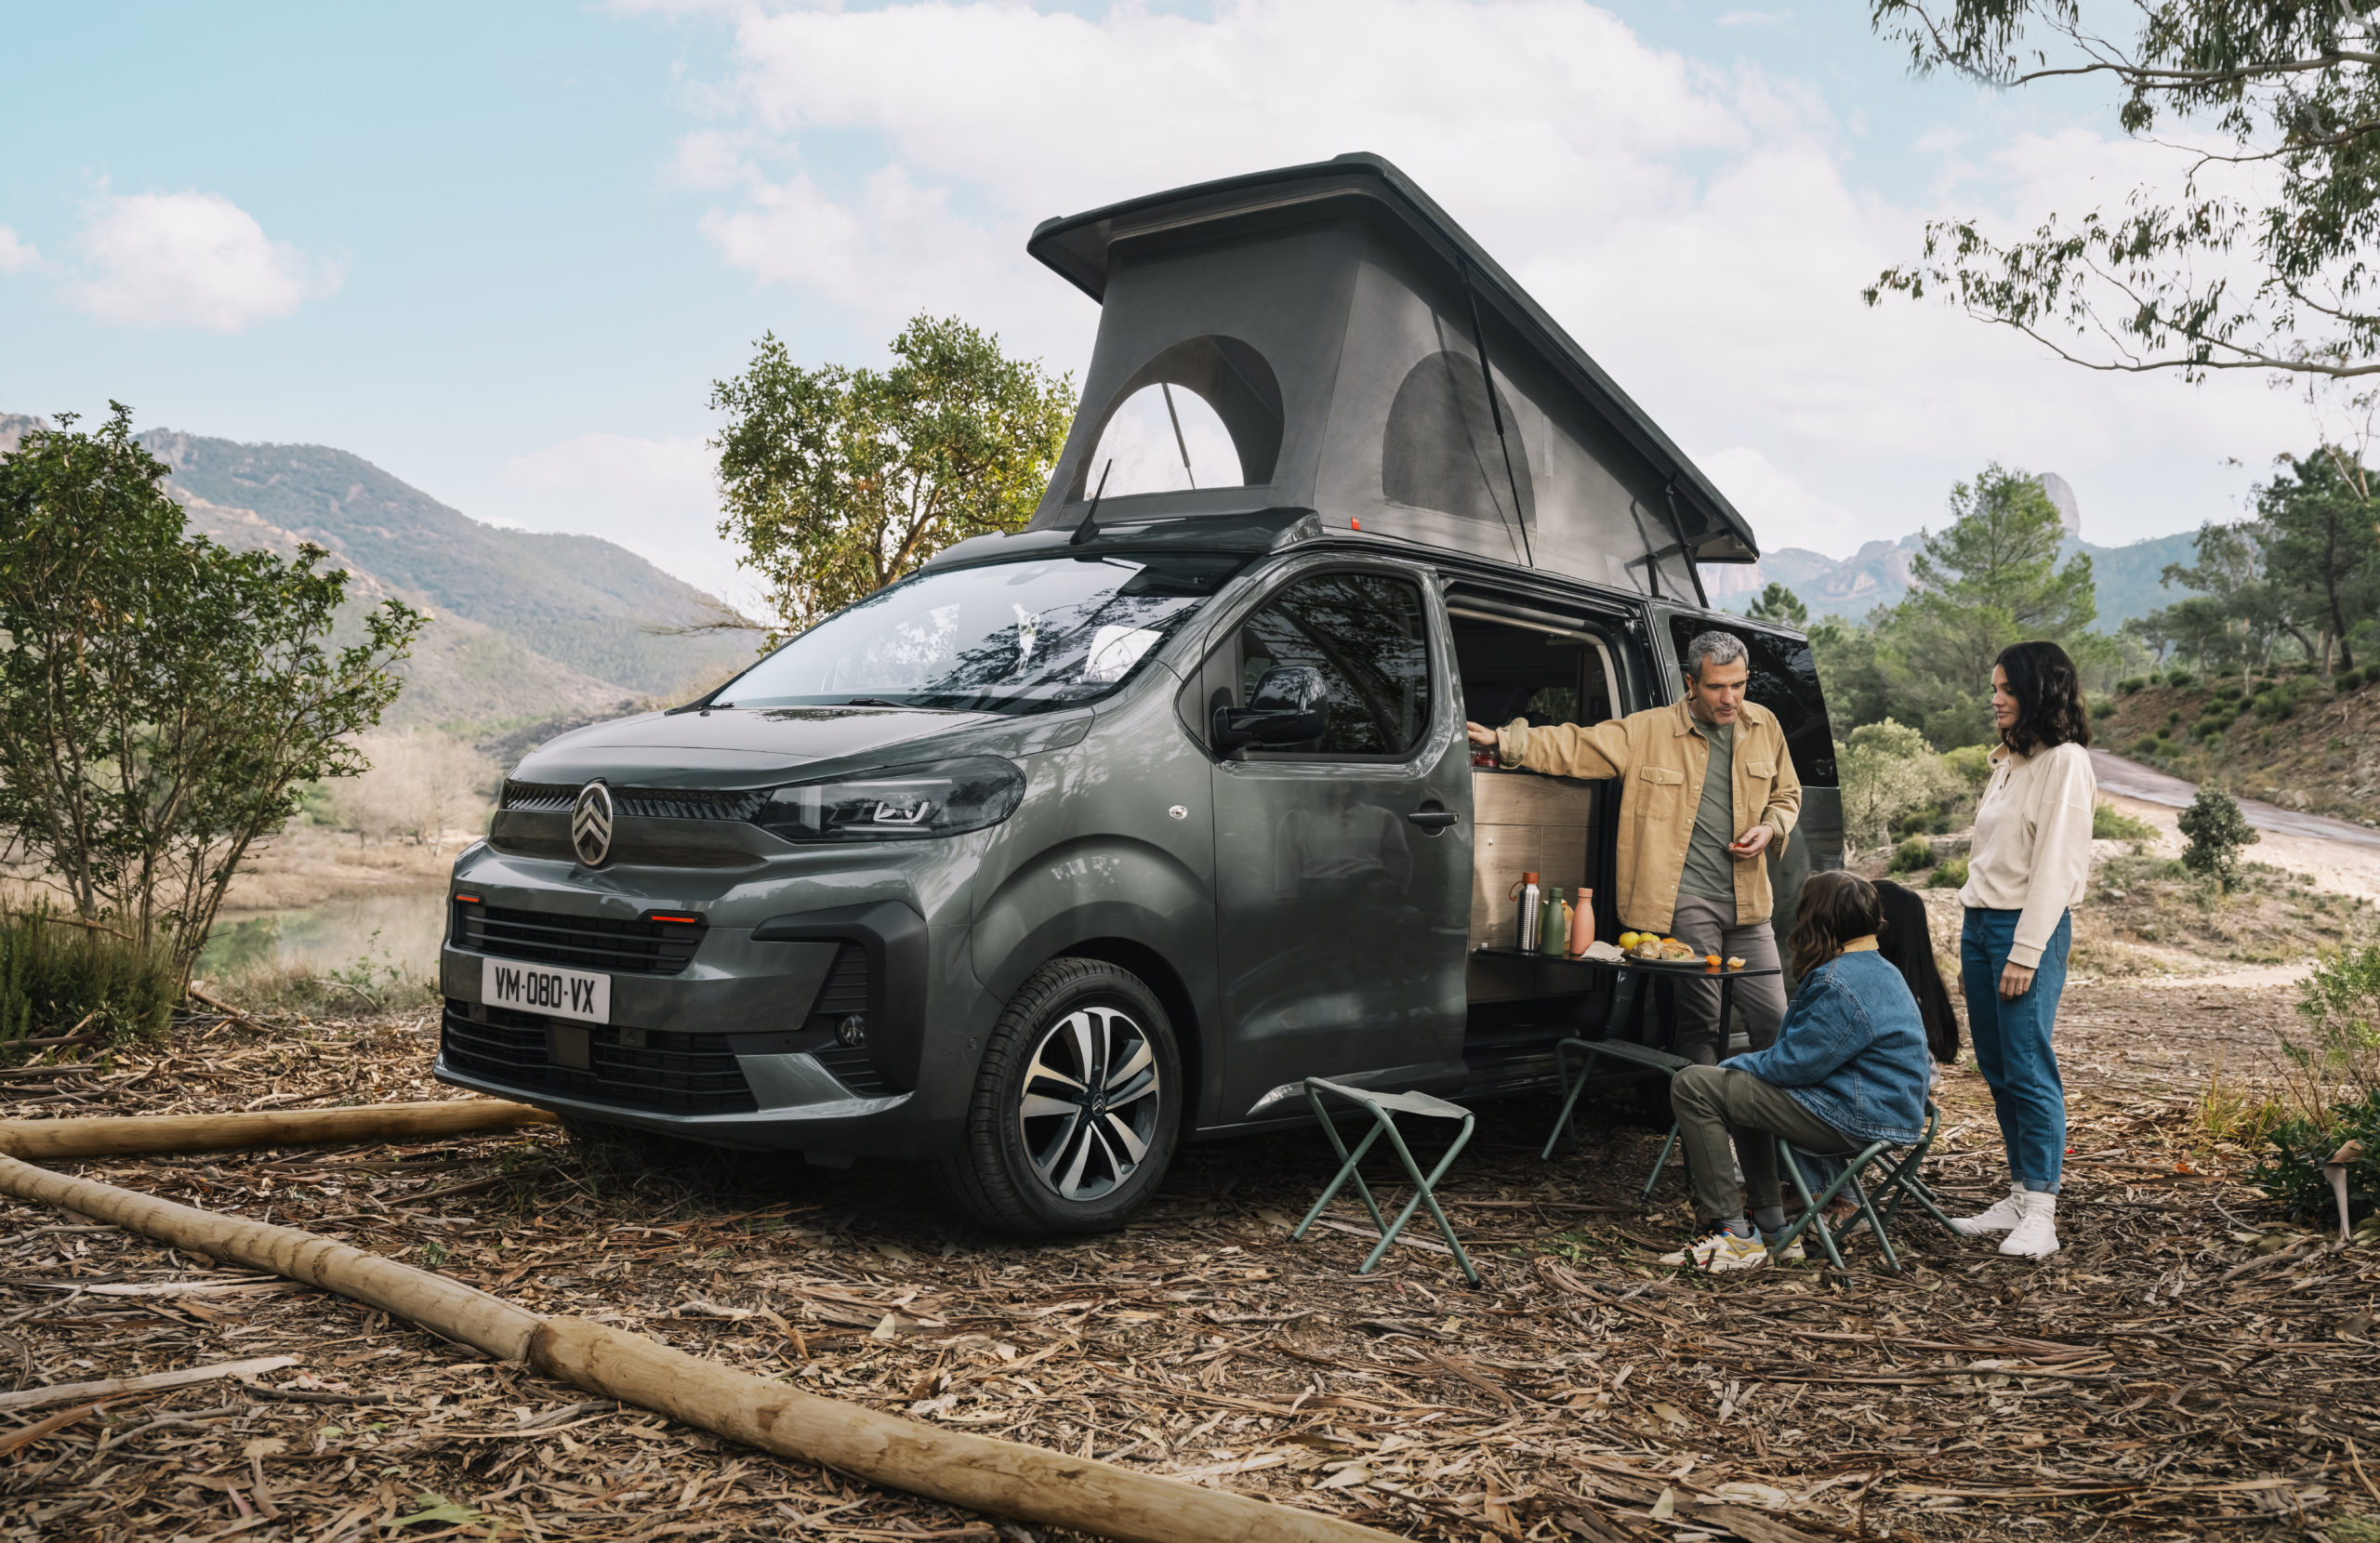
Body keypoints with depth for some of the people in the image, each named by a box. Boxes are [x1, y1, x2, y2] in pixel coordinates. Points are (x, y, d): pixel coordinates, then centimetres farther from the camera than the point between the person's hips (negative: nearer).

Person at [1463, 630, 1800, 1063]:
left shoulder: (1764, 726, 11)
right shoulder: (1648, 730, -1)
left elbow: (1787, 794, 24)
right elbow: (1576, 746, -5)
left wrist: (1770, 829, 3)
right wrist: (1503, 740, -16)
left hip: (1748, 902, 4)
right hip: (1686, 899, -4)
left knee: (1773, 1018, 3)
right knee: (1699, 1020, -3)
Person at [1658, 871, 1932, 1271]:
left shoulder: (1841, 986, -22)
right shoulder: (1879, 970, 13)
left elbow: (1789, 1064, -20)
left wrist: (1733, 1066, -1)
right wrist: (1741, 1065, 14)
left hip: (1857, 1123, -11)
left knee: (1692, 1087, -13)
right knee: (1742, 1084, 31)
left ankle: (1736, 1237, -10)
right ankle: (1770, 1221, 27)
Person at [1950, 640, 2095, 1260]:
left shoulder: (2065, 763, -9)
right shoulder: (2008, 761, 17)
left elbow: (2056, 865, -14)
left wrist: (2025, 952, -18)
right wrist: (1970, 947, 17)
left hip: (2028, 929, -8)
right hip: (1980, 921, 9)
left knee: (2028, 1071, -8)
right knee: (1997, 1070, 9)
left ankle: (2041, 1213, -5)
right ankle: (2019, 1196, 16)